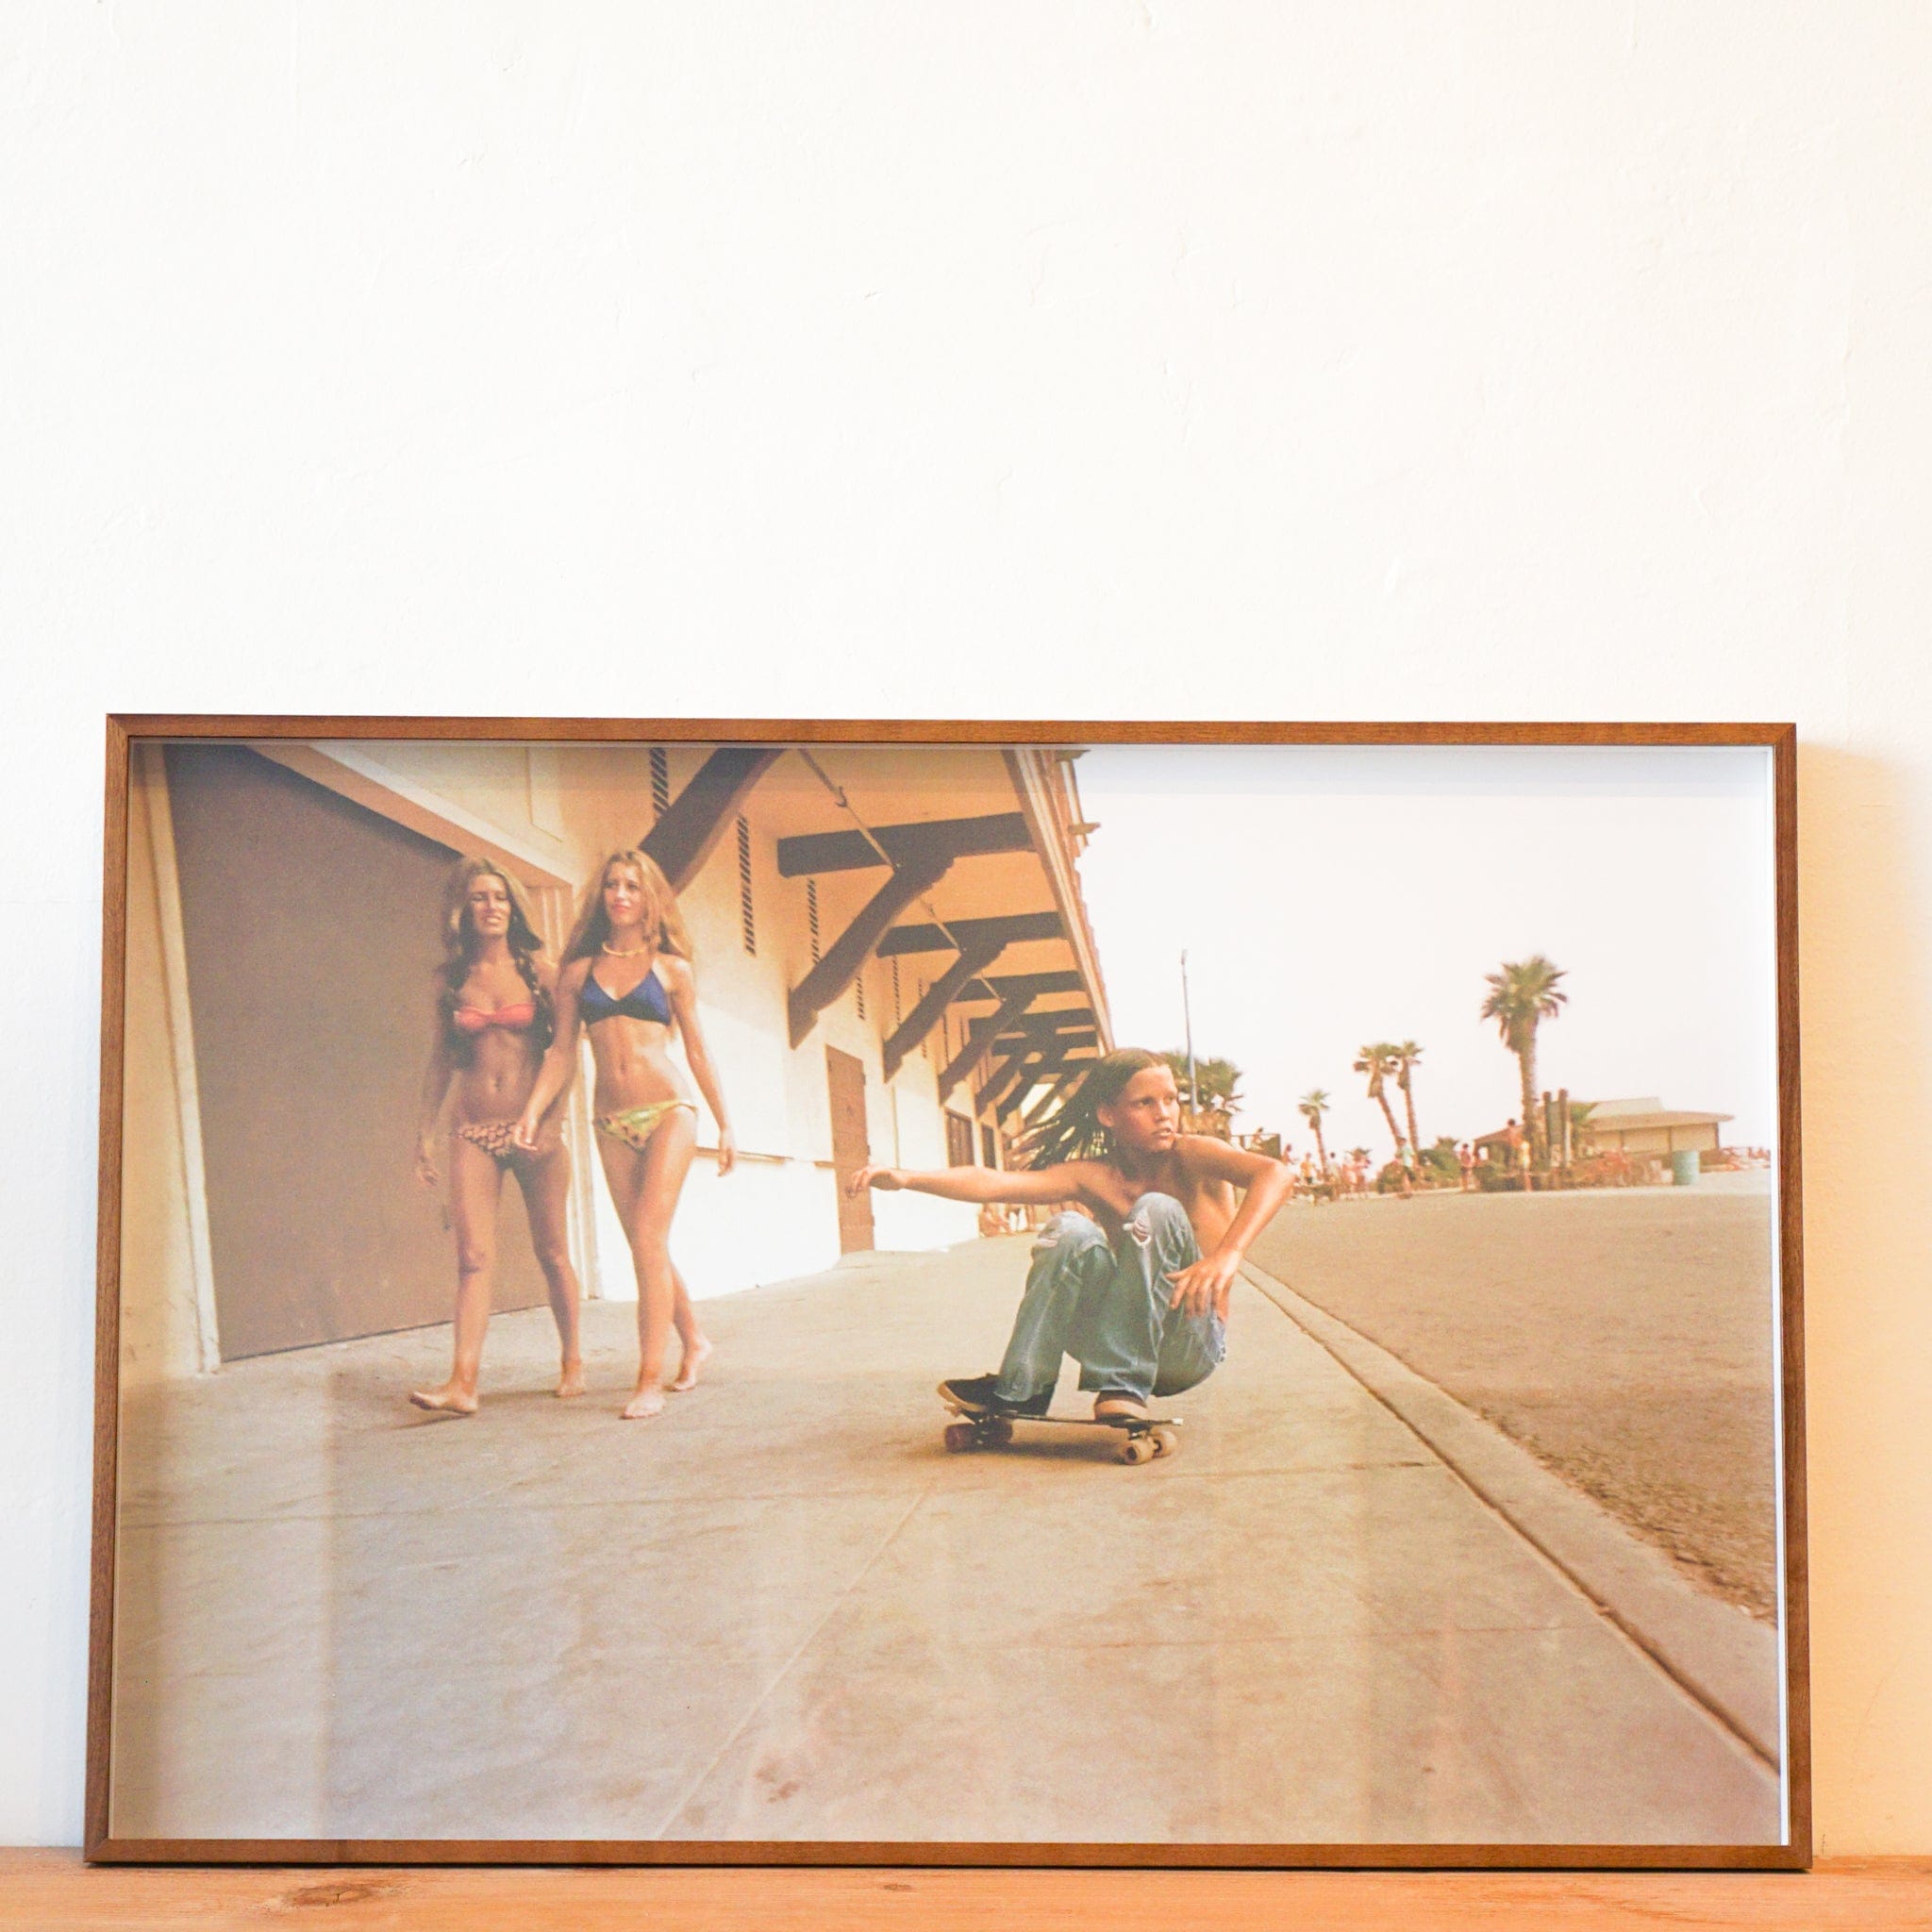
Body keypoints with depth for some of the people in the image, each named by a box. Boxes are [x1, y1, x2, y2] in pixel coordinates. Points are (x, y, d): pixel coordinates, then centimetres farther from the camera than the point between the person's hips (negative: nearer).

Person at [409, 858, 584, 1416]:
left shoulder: (538, 971, 3)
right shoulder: (450, 981, 8)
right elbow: (440, 1061, 13)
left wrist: (550, 1118, -9)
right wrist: (425, 1131, 10)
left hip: (535, 1130, -1)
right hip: (473, 1133, 1)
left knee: (552, 1252, 6)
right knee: (473, 1256, -9)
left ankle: (573, 1362, 20)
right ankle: (463, 1382, -14)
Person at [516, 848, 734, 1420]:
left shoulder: (671, 968, 5)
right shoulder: (579, 971, 9)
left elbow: (698, 1052, 8)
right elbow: (562, 1051, 6)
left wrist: (725, 1125, 8)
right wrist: (532, 1112, -8)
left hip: (669, 1112, -3)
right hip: (612, 1124, 3)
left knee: (648, 1239, -13)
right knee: (646, 1246, 9)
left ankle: (650, 1380, -13)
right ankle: (693, 1342, 29)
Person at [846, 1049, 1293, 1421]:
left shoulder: (1190, 1157, -8)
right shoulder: (1093, 1178, 1)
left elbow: (1277, 1172, -28)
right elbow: (994, 1183, -11)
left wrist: (1226, 1255, -42)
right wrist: (907, 1179, -25)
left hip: (1192, 1347, -2)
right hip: (1123, 1340, 3)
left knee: (1158, 1210, -25)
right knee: (1070, 1231, -22)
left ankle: (1126, 1386, -26)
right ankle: (1020, 1389, -15)